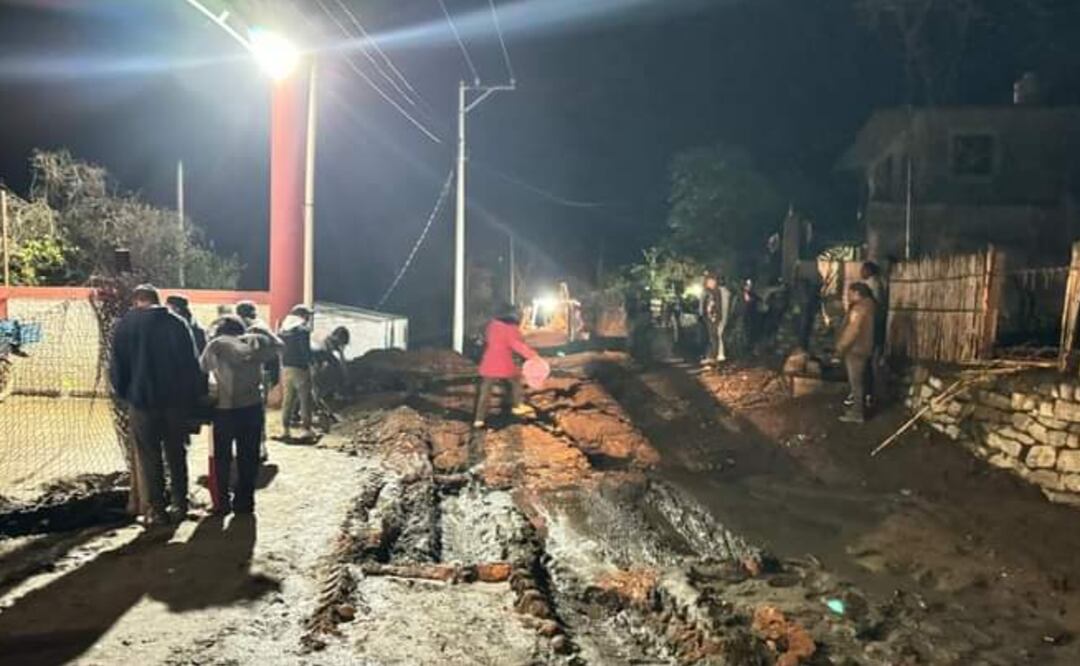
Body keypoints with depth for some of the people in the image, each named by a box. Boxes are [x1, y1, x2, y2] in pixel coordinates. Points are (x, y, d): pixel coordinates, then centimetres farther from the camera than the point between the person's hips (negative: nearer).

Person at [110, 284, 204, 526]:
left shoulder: (127, 324, -3)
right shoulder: (176, 323, 1)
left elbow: (118, 364, -2)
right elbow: (192, 362, 0)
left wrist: (122, 393, 12)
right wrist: (193, 396, 7)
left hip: (143, 399, -2)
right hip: (177, 399, 2)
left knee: (149, 455, 5)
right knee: (176, 452, 13)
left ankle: (157, 509, 5)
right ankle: (180, 504, 17)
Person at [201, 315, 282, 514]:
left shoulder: (216, 345, -3)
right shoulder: (255, 341, 1)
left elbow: (202, 367, 7)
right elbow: (278, 345, 15)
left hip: (224, 408, -1)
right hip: (252, 406, 1)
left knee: (222, 456, 13)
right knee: (248, 456, 11)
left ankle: (222, 502, 16)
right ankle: (244, 501, 15)